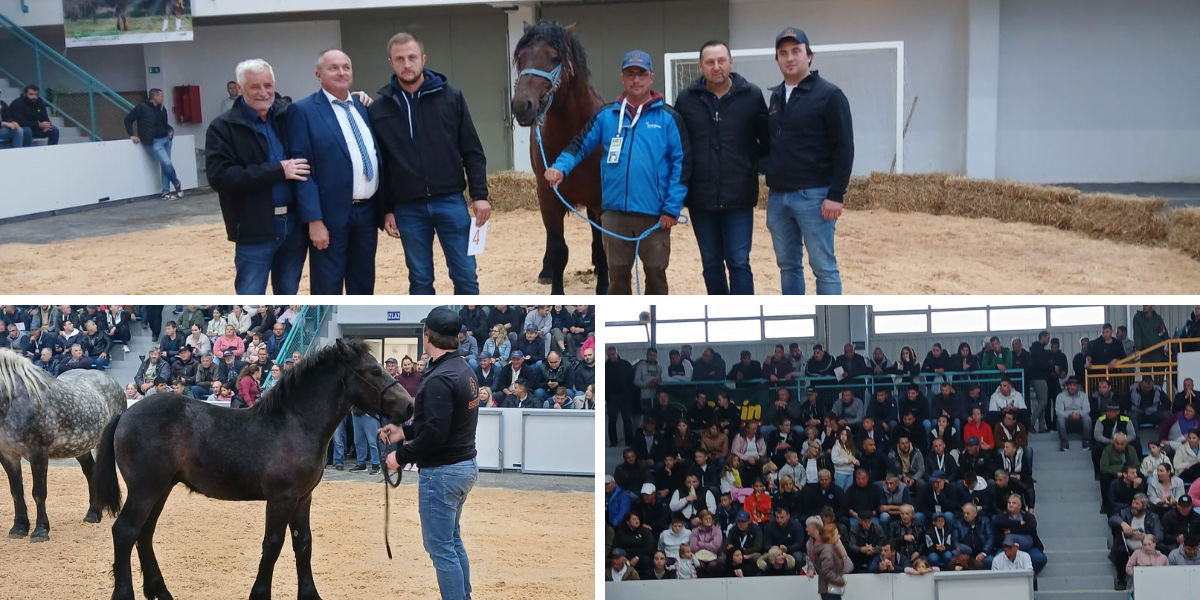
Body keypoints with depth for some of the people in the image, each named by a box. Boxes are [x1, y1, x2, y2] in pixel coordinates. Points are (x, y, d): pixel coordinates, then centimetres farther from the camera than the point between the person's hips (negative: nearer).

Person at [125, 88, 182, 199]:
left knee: (165, 165, 4)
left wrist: (170, 130, 7)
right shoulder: (142, 108, -9)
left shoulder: (161, 109, 11)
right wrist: (132, 135, -11)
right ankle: (177, 185, 8)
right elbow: (128, 119, -6)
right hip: (154, 142, -7)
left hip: (166, 139, 7)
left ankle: (166, 192, 9)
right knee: (167, 164, -15)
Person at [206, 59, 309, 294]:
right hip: (255, 228, -4)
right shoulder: (223, 127, -5)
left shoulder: (288, 117, 7)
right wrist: (277, 170, -19)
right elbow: (219, 176, -17)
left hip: (293, 222, 4)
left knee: (288, 297, 15)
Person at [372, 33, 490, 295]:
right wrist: (386, 210, 2)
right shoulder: (380, 109, 1)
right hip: (408, 208, 1)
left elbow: (472, 151, 1)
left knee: (465, 276, 4)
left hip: (450, 201, 0)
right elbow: (380, 165, 5)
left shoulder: (451, 97, -1)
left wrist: (480, 194, -5)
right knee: (420, 280, 8)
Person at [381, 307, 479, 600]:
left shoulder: (439, 378, -22)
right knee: (452, 541, 20)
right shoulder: (463, 370, 9)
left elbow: (435, 434, -26)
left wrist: (401, 457, -13)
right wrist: (404, 430, 19)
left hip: (442, 472, -10)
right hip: (465, 465, 10)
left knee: (441, 548, -2)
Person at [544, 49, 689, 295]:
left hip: (654, 214, -2)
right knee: (618, 275, 11)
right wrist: (560, 167, -12)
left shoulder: (668, 118, -2)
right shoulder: (606, 115, 6)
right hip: (615, 212, 2)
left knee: (656, 273, 9)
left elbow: (681, 163, -4)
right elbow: (580, 145, 8)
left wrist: (672, 208, -11)